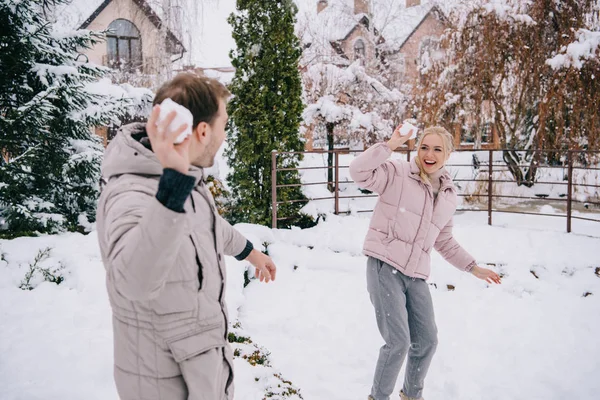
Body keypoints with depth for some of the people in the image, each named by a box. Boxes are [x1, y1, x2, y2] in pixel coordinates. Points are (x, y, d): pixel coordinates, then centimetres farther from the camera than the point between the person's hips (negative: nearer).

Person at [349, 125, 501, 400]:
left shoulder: (449, 195, 13)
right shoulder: (397, 174, -5)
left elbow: (443, 241, 22)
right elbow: (359, 172, -22)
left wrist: (473, 268, 23)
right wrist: (391, 145, -22)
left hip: (416, 276, 6)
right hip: (385, 266, -6)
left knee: (427, 340, 12)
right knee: (399, 342, -9)